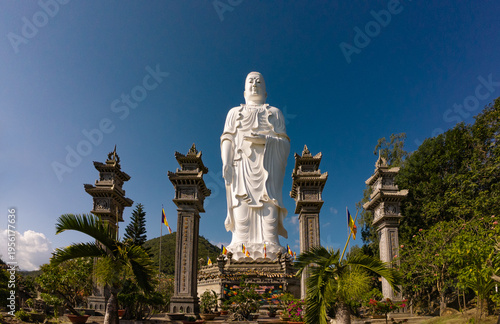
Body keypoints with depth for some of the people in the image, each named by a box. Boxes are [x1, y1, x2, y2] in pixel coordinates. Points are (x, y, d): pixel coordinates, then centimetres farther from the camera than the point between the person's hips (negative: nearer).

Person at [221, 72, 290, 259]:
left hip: (267, 165, 0)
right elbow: (227, 140, 12)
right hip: (242, 165, 0)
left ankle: (270, 249, -22)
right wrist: (226, 163, -6)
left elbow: (285, 143, 10)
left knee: (269, 204, -16)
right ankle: (241, 253, -21)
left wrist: (265, 140, -10)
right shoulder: (235, 112, 26)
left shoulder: (275, 113, 23)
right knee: (242, 204, -16)